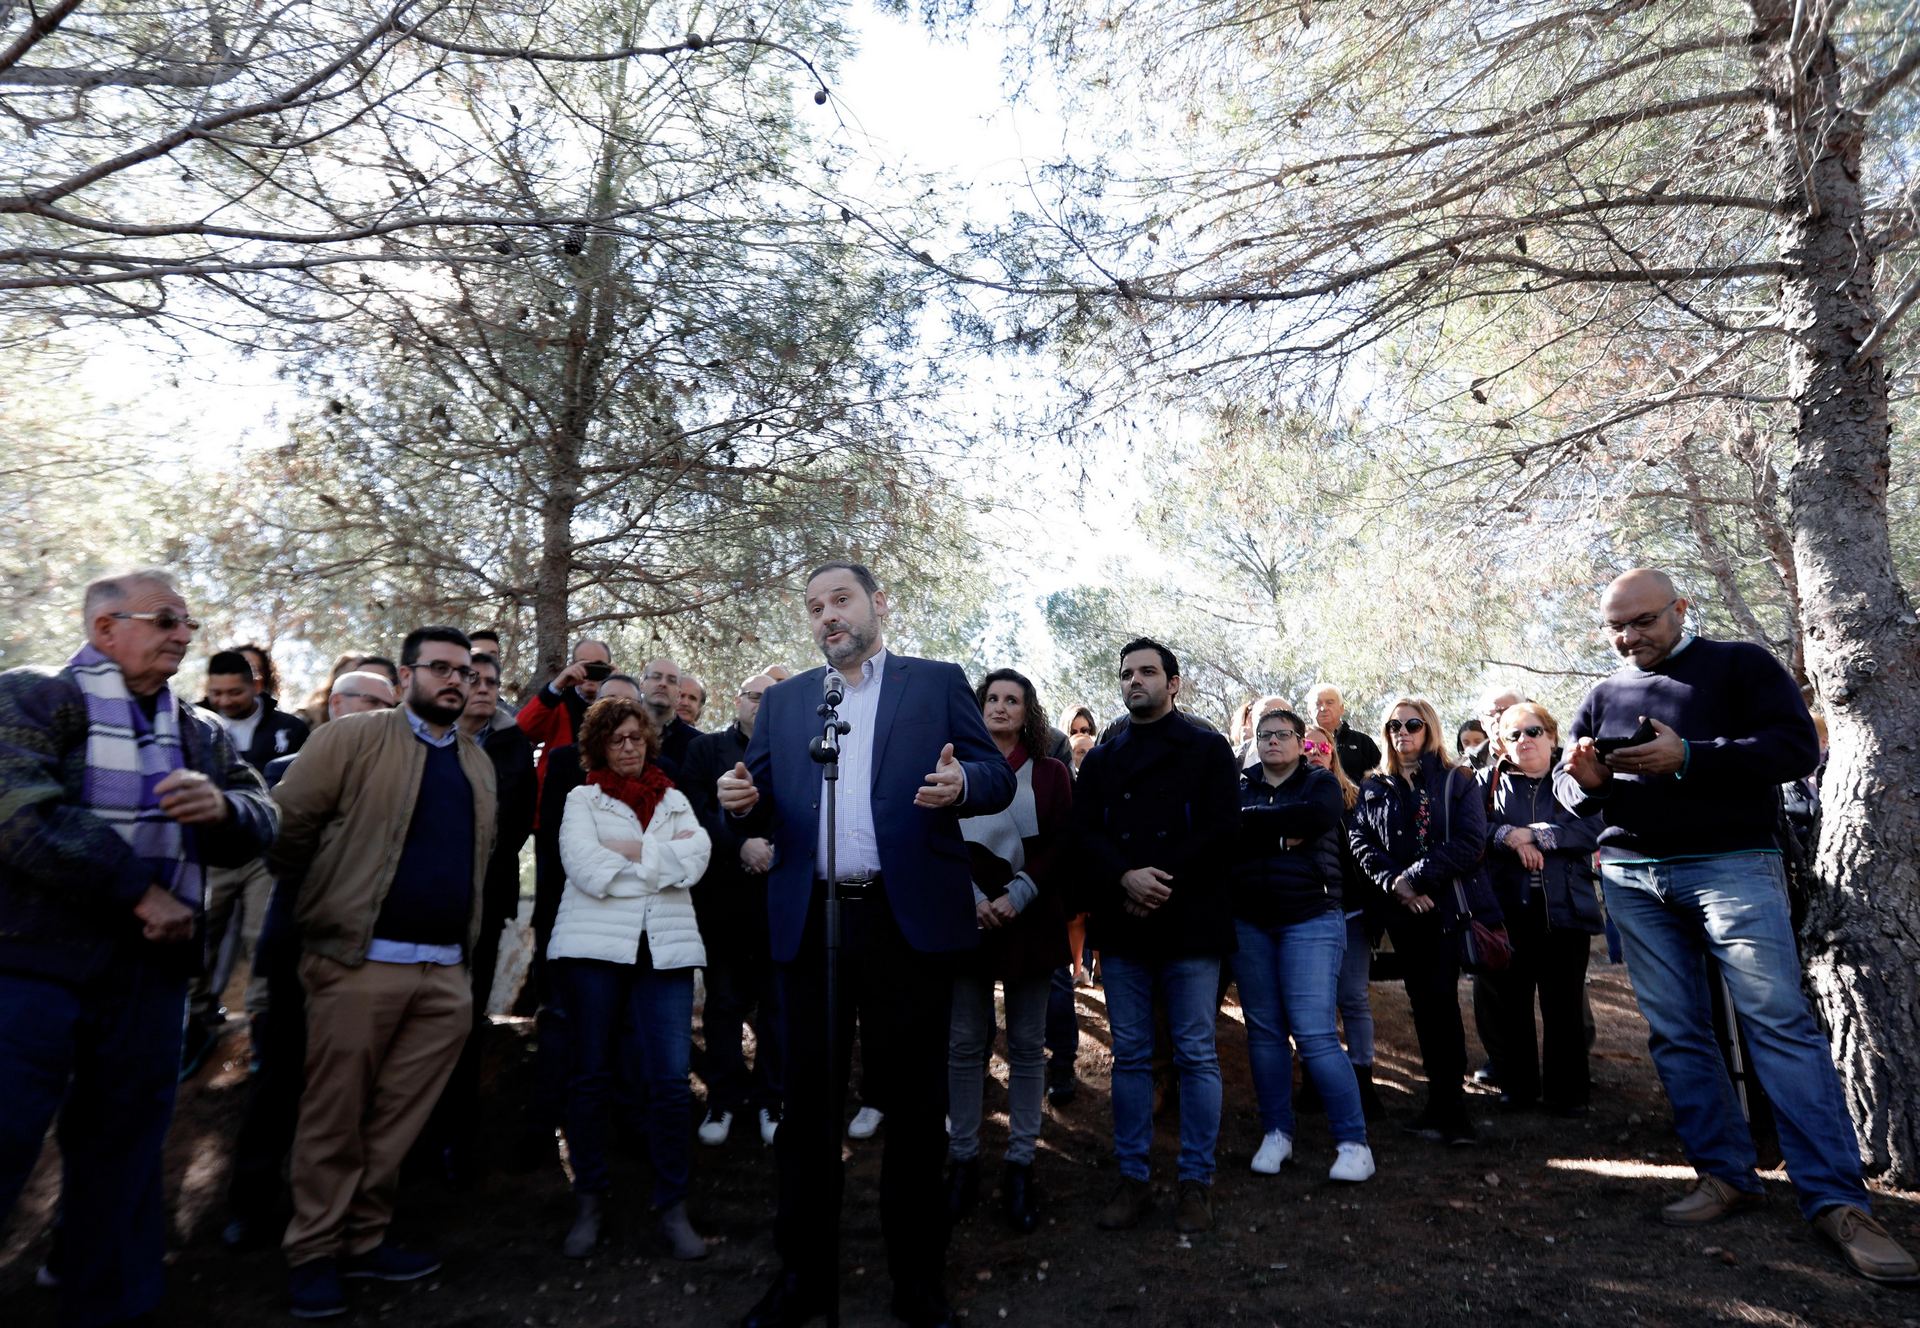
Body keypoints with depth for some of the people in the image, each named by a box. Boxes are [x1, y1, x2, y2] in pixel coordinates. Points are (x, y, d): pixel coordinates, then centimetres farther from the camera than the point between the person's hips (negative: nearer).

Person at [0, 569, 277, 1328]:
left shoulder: (200, 733, 12)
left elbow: (261, 821, 5)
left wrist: (223, 807, -18)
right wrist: (141, 891, -17)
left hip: (150, 970, 5)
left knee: (123, 1154, 13)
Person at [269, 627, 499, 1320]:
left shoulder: (478, 764, 13)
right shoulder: (353, 738, -4)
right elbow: (287, 822, -5)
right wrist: (322, 904, 4)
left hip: (445, 971, 5)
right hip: (360, 962, -5)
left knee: (399, 1116, 13)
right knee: (335, 1115, 7)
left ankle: (362, 1238, 29)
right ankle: (313, 1252, 23)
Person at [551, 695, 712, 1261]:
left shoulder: (675, 801, 15)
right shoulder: (582, 799, 7)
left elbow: (694, 861, -3)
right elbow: (589, 872, -9)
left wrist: (631, 850, -8)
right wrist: (663, 857, -4)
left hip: (666, 949, 1)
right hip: (594, 947, -1)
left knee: (671, 1080, -3)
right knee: (590, 1077, 8)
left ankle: (671, 1207, 11)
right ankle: (590, 1201, 25)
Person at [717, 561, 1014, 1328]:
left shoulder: (938, 682, 6)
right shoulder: (783, 700, 15)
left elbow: (998, 775, -1)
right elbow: (764, 805, 10)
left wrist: (961, 783, -24)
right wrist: (743, 801, -13)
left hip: (909, 918, -2)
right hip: (810, 921, 3)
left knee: (913, 1101, 9)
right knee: (807, 1098, 12)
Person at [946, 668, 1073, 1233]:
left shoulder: (1051, 775, 6)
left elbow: (1059, 847, -1)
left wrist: (1015, 898, -12)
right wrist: (972, 898, -11)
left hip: (1029, 920, 0)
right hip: (966, 918, 0)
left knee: (1027, 1046, 5)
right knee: (964, 1043, 4)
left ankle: (1020, 1166, 16)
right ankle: (964, 1159, 17)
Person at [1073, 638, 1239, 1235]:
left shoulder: (1207, 748, 4)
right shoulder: (1101, 758, 14)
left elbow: (1220, 829, -6)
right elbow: (1086, 833, 3)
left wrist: (1162, 883, -15)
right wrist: (1125, 879, -15)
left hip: (1191, 921, -3)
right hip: (1122, 924, 3)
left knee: (1197, 1055, 5)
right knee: (1130, 1056, 9)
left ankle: (1197, 1181, 17)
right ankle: (1132, 1179, 20)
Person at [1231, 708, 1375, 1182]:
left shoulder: (1320, 783, 3)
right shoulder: (1240, 787, 11)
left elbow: (1317, 817, -19)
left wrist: (1252, 821, -11)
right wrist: (1282, 834, -16)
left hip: (1310, 919, -3)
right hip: (1249, 923, 3)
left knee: (1314, 1034, -9)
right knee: (1263, 1030, 8)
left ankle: (1353, 1142, 3)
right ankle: (1276, 1134, 21)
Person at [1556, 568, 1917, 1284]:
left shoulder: (1740, 664, 2)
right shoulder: (1603, 695, 14)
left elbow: (1798, 747, -8)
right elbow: (1567, 786, 16)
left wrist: (1688, 757, -20)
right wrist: (1581, 780, -8)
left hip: (1730, 864, -4)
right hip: (1632, 877, 4)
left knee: (1781, 1022, -8)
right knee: (1675, 1032, 4)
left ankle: (1837, 1199, -1)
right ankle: (1725, 1174, 14)